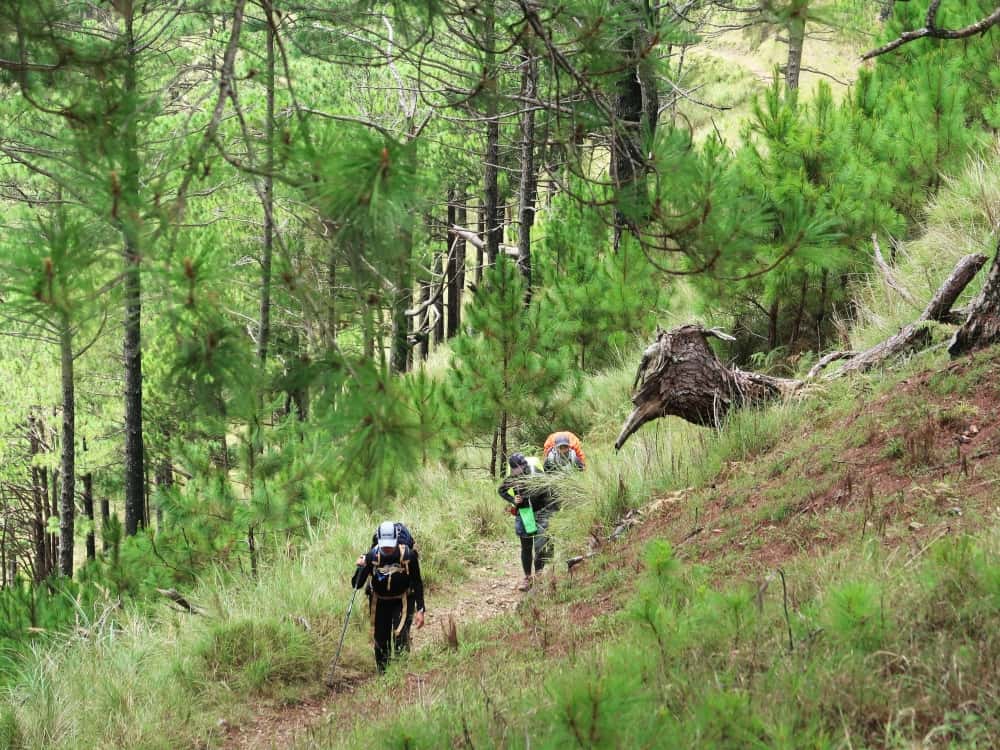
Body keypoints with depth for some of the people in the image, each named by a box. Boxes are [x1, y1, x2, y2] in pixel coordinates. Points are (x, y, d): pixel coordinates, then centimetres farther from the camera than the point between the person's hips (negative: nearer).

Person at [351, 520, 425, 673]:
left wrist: (420, 610, -12)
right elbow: (356, 585, -15)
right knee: (380, 641, 8)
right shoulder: (372, 556, -18)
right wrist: (360, 568, -34)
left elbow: (417, 584, -9)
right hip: (379, 602, 2)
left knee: (400, 635, -20)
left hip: (402, 602, -2)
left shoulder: (408, 556, -21)